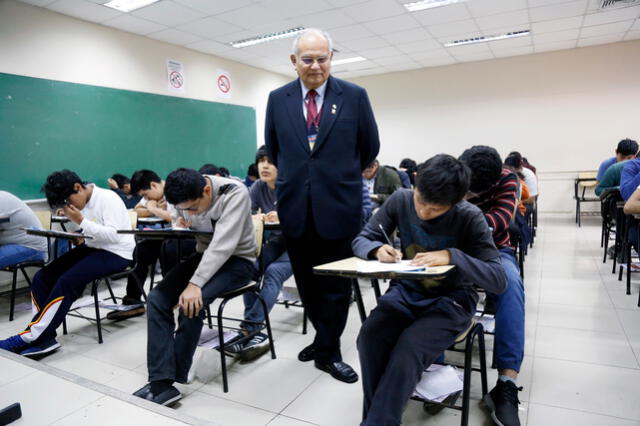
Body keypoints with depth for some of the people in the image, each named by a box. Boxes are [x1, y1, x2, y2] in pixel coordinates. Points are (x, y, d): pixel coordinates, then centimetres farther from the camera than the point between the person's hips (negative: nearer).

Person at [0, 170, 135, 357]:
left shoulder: (108, 198, -14)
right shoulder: (83, 203, 9)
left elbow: (113, 235, -22)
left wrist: (81, 221, -23)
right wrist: (79, 238, 1)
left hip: (115, 253, -9)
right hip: (91, 248, 9)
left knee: (67, 281, -26)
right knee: (42, 277, -6)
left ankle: (30, 337, -12)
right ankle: (45, 338, -7)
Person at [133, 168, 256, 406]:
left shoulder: (234, 193, -25)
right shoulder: (187, 200, -6)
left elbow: (223, 244, -31)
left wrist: (195, 283, -36)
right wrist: (182, 224, -11)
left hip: (237, 259, -6)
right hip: (206, 256, 7)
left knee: (191, 303, -28)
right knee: (157, 298, -13)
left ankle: (174, 378, -7)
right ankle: (162, 381, -15)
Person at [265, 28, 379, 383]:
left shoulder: (354, 96, -2)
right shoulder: (278, 99, 4)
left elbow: (370, 147, 8)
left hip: (338, 206, -2)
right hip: (295, 207, 3)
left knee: (336, 285, 7)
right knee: (307, 284, 14)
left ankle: (329, 352, 24)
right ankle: (323, 338, 36)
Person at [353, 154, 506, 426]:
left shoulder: (470, 218, -15)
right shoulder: (400, 200, -7)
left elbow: (498, 280, -17)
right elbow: (362, 240, 0)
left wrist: (452, 256, -33)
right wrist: (377, 249, -24)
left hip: (451, 300, -2)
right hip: (406, 292, 3)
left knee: (407, 350, -31)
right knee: (369, 337, -27)